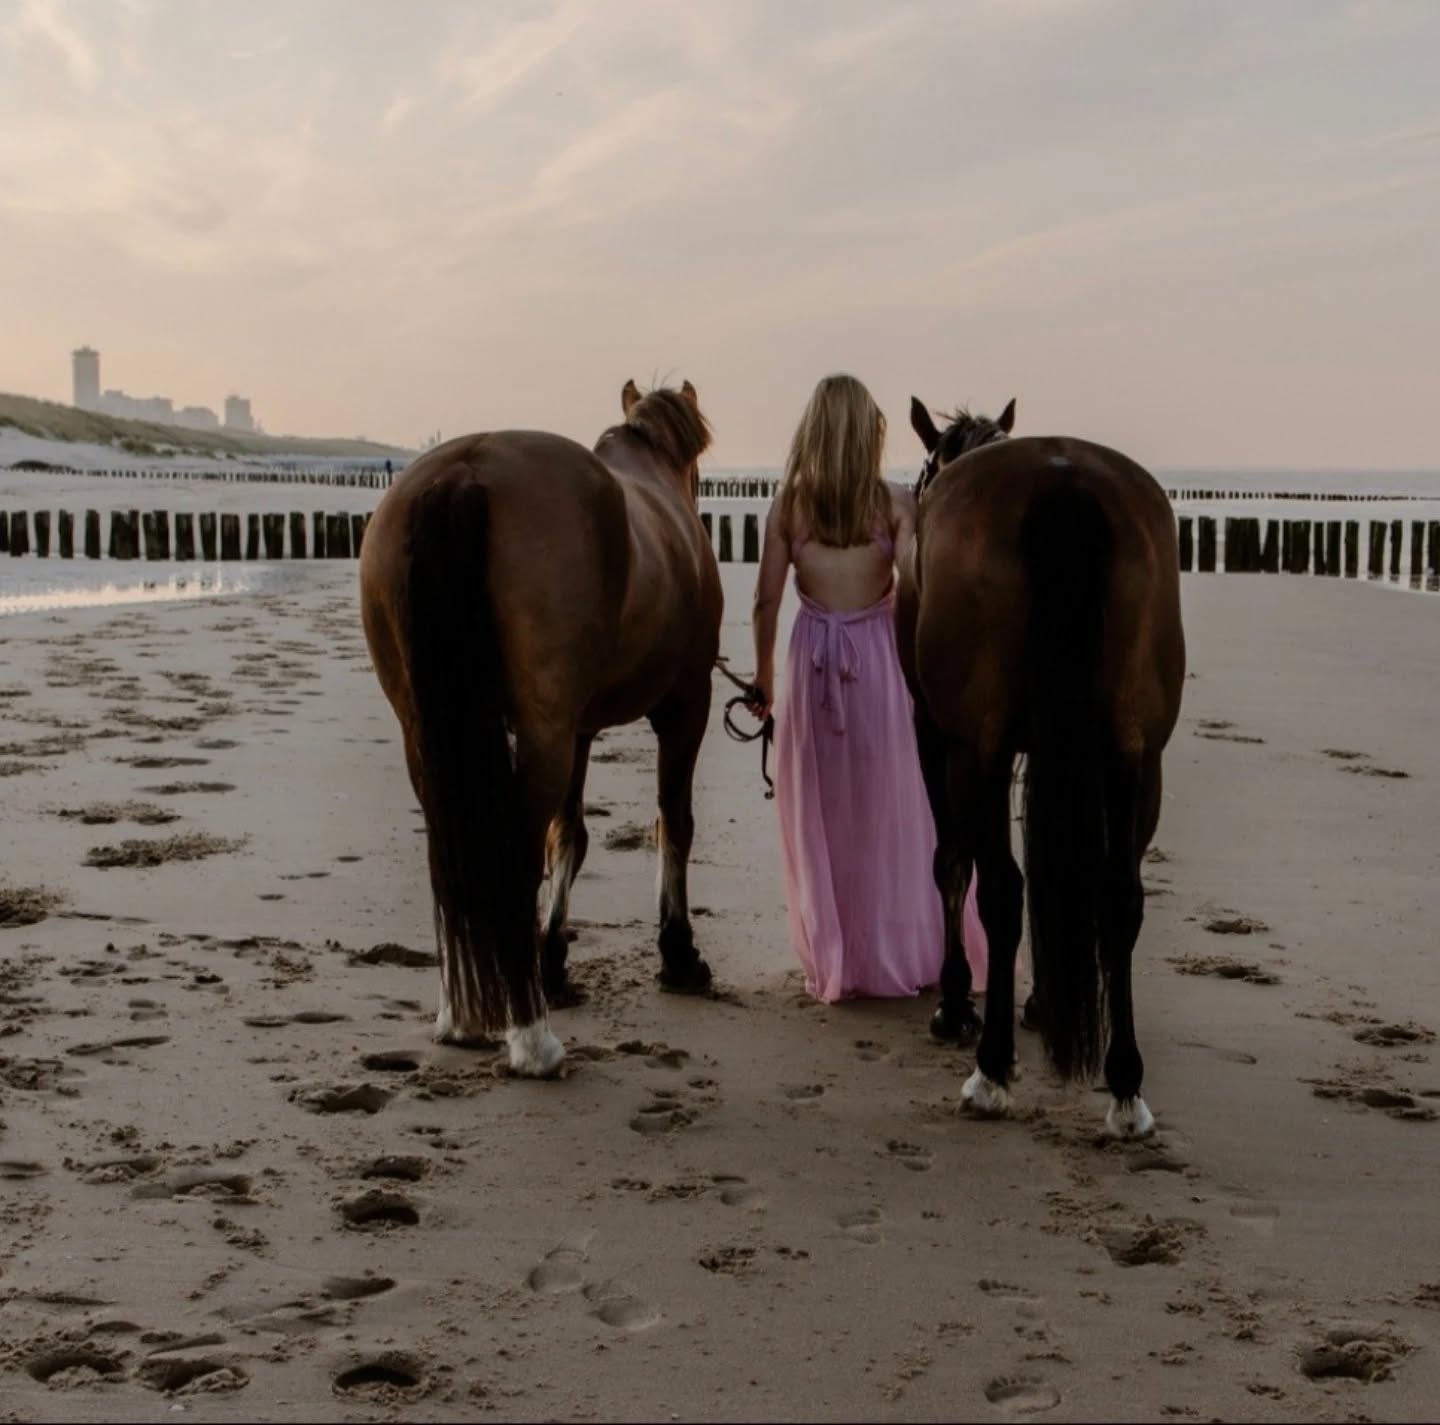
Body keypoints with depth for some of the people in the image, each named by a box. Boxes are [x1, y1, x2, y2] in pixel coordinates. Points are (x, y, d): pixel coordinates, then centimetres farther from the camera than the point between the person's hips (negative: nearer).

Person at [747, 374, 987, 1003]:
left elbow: (767, 601, 0)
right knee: (891, 813, 12)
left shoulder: (788, 506, -2)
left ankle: (834, 961, 16)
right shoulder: (895, 504, -6)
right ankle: (906, 949, 20)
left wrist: (763, 674, 11)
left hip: (812, 659, 1)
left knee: (821, 817, 10)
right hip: (879, 654, -1)